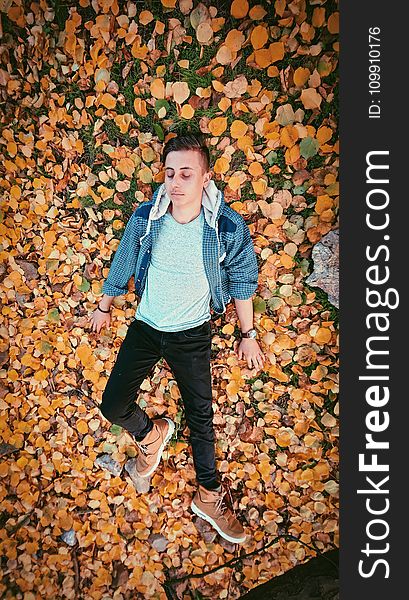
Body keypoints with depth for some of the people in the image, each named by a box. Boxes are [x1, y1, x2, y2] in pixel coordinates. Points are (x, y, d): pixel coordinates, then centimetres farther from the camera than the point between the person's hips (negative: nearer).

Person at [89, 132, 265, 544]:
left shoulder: (228, 227, -19)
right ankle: (151, 434, 37)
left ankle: (209, 495, 32)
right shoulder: (145, 218, -14)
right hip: (145, 328, 2)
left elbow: (242, 280, -3)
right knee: (113, 405, 2)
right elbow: (122, 265, 3)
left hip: (192, 334, -2)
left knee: (200, 416, 9)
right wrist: (103, 307, 16)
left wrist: (248, 334, 2)